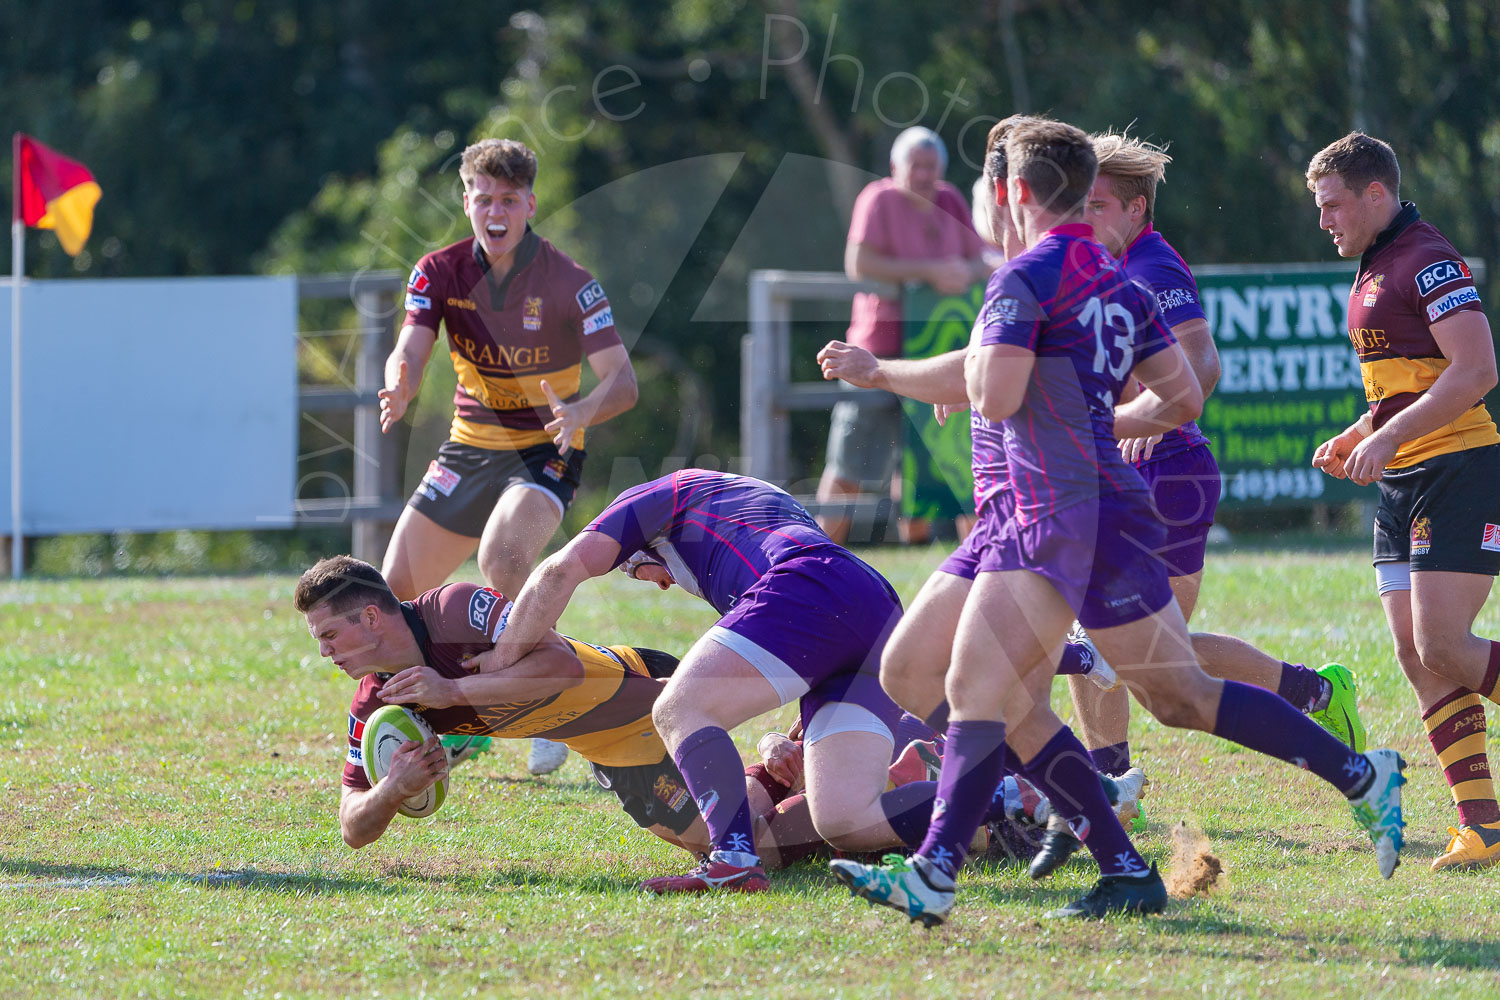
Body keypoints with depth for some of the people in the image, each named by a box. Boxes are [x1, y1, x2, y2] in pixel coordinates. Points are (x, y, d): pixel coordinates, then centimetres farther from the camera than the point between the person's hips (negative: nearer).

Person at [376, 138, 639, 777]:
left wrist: (582, 412, -45)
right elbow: (410, 351, -20)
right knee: (396, 589, 5)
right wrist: (400, 387, -44)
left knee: (503, 558, -34)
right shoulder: (440, 272, -7)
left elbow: (623, 381, -23)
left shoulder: (568, 284, -18)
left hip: (544, 452, -5)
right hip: (469, 448, 5)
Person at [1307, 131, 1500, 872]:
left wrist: (1389, 437, -23)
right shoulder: (1373, 274, 18)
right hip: (1401, 484, 9)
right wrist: (1356, 439, 15)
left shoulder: (1427, 262, -12)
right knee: (1417, 657, 1)